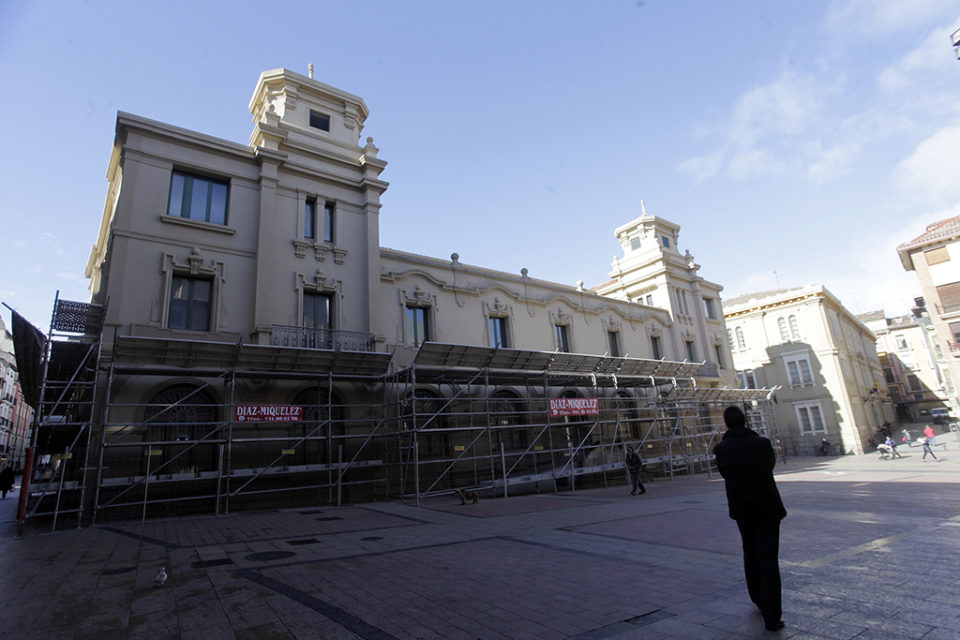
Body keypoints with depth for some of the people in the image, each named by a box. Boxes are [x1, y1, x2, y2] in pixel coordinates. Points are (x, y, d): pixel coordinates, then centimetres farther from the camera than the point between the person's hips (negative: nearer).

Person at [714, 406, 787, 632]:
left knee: (750, 554, 21)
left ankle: (758, 599, 36)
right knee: (769, 560, 2)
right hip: (767, 507, -2)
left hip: (741, 510, 2)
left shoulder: (721, 449, -11)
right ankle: (771, 616, 2)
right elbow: (771, 463, 6)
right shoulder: (762, 443, -14)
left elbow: (724, 472, 3)